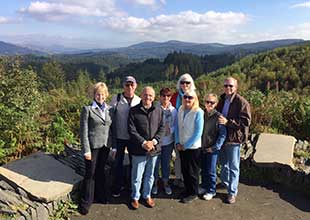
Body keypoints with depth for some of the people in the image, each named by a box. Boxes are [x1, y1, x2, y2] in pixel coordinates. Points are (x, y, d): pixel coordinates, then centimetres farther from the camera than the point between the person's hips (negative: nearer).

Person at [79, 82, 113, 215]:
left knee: (100, 171, 17)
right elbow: (84, 131, -9)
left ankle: (100, 196, 33)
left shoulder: (109, 109, 6)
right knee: (90, 174, 5)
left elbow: (111, 129, 9)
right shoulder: (87, 109, -8)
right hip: (93, 146, -4)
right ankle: (85, 202, 20)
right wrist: (86, 150, -13)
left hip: (105, 146, 4)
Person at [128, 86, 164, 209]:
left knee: (150, 175, 17)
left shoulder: (159, 111, 3)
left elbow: (161, 128, 3)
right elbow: (131, 130, -10)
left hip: (154, 149, 3)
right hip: (139, 149, -3)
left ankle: (147, 195, 35)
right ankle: (135, 197, 27)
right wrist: (143, 142, -16)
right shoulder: (133, 111, -7)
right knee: (137, 176, 8)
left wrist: (154, 141, -11)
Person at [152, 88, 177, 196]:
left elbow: (176, 125, 4)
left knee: (166, 163, 16)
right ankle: (155, 183, 29)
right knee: (155, 162, 9)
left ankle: (166, 183, 33)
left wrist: (170, 129, -15)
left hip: (168, 141, 3)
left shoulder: (173, 110, -1)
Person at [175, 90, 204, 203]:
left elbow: (198, 132, -17)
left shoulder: (198, 112, -16)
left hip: (193, 147, -5)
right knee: (184, 170, 16)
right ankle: (187, 189, 35)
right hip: (181, 146, 5)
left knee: (192, 171, 9)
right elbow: (177, 127, 7)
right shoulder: (180, 110, 1)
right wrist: (178, 142, -2)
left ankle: (193, 193, 26)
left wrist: (186, 145, -13)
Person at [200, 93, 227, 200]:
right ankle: (204, 187, 35)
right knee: (203, 169, 17)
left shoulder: (218, 116, -13)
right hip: (202, 147, 5)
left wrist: (215, 147, -14)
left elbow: (223, 134, -13)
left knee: (211, 171, 5)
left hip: (212, 149, -5)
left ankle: (211, 191, 22)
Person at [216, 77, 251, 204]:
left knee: (233, 166, 3)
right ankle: (225, 182, 42)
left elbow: (246, 121, -19)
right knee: (223, 163, 22)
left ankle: (232, 192, 13)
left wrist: (228, 122, -25)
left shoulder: (241, 102, -13)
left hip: (233, 138, -7)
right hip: (221, 136, 7)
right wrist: (218, 119, 4)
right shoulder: (222, 100, 10)